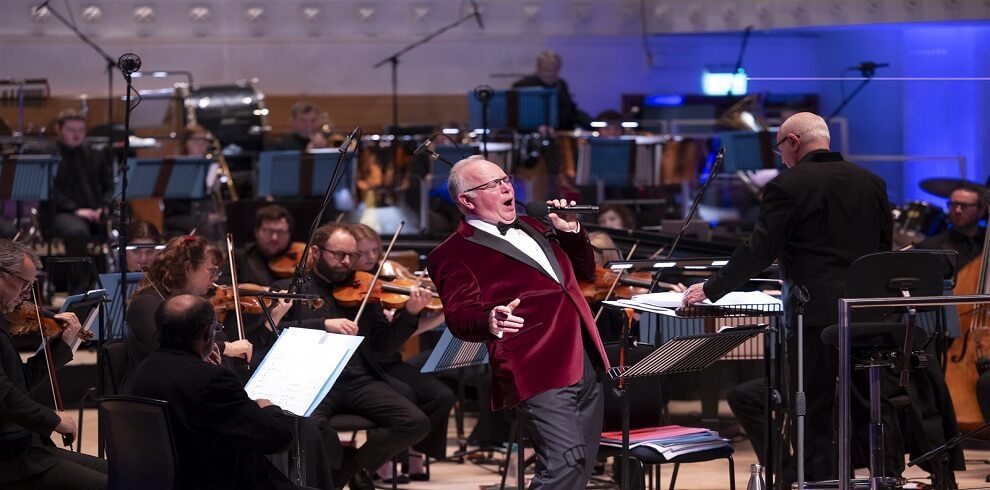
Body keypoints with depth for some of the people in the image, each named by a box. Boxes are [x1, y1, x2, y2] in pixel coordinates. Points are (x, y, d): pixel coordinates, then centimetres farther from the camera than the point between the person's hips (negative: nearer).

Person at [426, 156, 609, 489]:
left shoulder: (531, 227, 22)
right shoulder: (453, 255, -2)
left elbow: (585, 272, 30)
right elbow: (460, 315, -16)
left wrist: (572, 232, 12)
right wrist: (489, 321, -38)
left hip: (585, 362, 8)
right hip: (538, 370, -8)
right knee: (567, 461, -22)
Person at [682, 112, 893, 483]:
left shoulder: (788, 186, -7)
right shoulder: (871, 183, 11)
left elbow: (758, 252, -8)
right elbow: (884, 249, 16)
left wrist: (710, 290, 2)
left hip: (817, 317, -6)